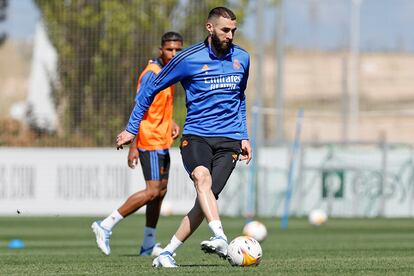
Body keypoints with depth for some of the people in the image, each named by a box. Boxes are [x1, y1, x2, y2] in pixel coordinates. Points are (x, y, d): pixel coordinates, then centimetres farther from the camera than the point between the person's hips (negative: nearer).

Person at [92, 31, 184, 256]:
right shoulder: (151, 73, -16)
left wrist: (171, 123, 10)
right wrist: (133, 147, -23)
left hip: (162, 141, 9)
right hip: (150, 142, -9)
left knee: (160, 191, 11)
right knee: (153, 191, -14)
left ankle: (149, 245, 18)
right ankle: (106, 225, -11)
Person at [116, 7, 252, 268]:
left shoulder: (242, 58, 9)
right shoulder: (189, 58, -3)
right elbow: (151, 89, 7)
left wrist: (244, 136, 23)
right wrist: (132, 129, 9)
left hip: (229, 141, 3)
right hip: (195, 136, -3)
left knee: (205, 199, -13)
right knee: (202, 177, -33)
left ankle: (167, 253, -3)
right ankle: (221, 239, -49)